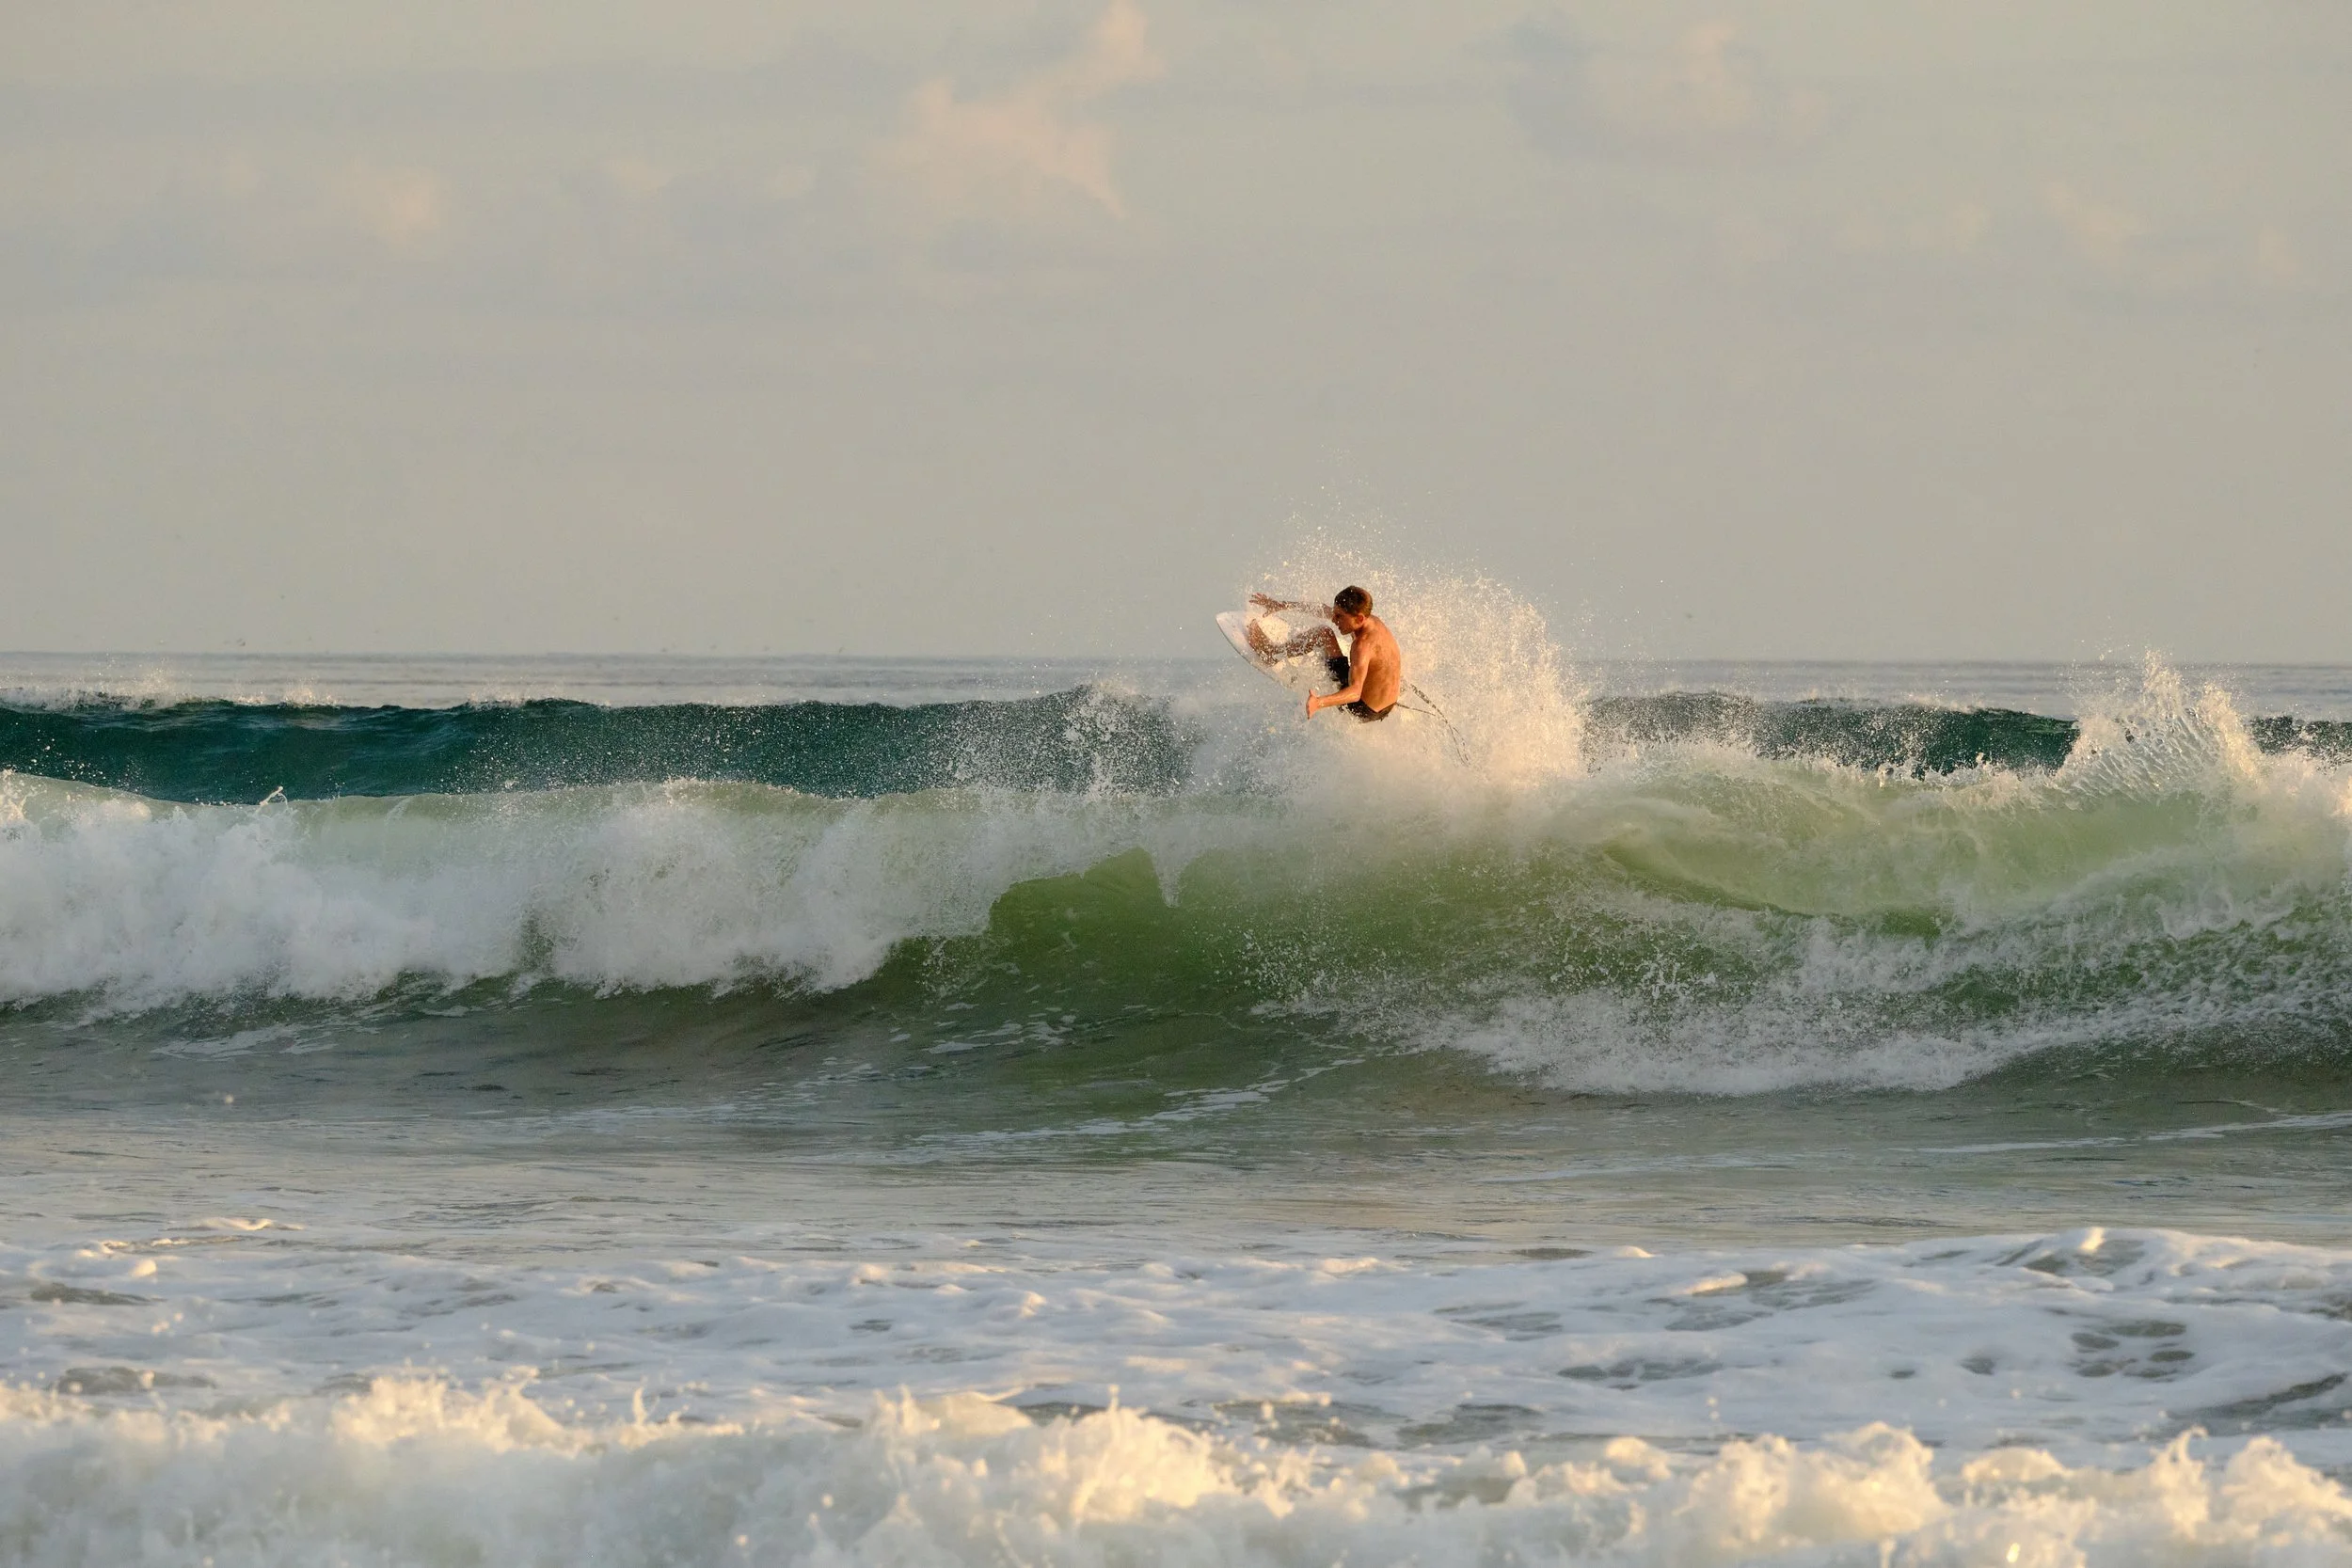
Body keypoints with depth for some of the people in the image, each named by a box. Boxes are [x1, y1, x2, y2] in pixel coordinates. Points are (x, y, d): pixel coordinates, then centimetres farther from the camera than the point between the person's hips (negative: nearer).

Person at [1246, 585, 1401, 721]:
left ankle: (1272, 653, 10)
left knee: (1323, 634, -7)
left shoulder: (1363, 646, -30)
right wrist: (1282, 605, 15)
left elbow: (1355, 692, -43)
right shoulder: (1373, 620, -4)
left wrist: (1318, 703, -59)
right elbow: (1323, 611, 10)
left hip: (1362, 710, -8)